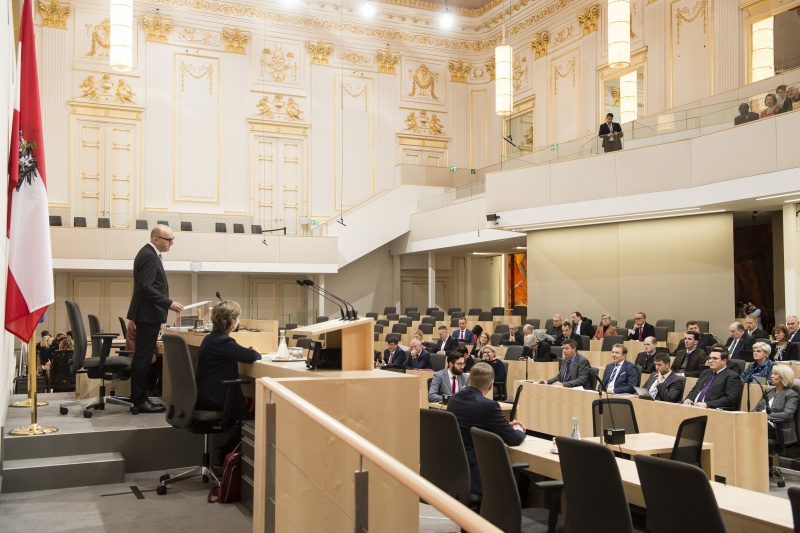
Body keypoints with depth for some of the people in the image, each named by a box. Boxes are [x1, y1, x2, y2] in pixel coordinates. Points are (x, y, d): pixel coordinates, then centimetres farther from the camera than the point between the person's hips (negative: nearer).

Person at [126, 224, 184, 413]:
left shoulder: (149, 254, 16)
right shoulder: (149, 256, -17)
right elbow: (146, 287, -24)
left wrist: (166, 304, 23)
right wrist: (169, 304, -23)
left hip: (148, 314, 11)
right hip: (148, 314, -11)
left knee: (143, 357, 13)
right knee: (143, 358, -5)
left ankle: (139, 397, 19)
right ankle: (140, 400, 0)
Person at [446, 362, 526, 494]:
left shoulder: (453, 400, 4)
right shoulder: (488, 405, -19)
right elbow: (514, 439, -10)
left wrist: (507, 425, 22)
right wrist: (519, 431, 13)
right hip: (474, 475, -8)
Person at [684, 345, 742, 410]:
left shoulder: (732, 376, 0)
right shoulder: (705, 373, 25)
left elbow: (730, 399, -11)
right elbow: (693, 391, 27)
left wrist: (706, 404, -19)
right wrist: (688, 399, 3)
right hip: (694, 407, 7)